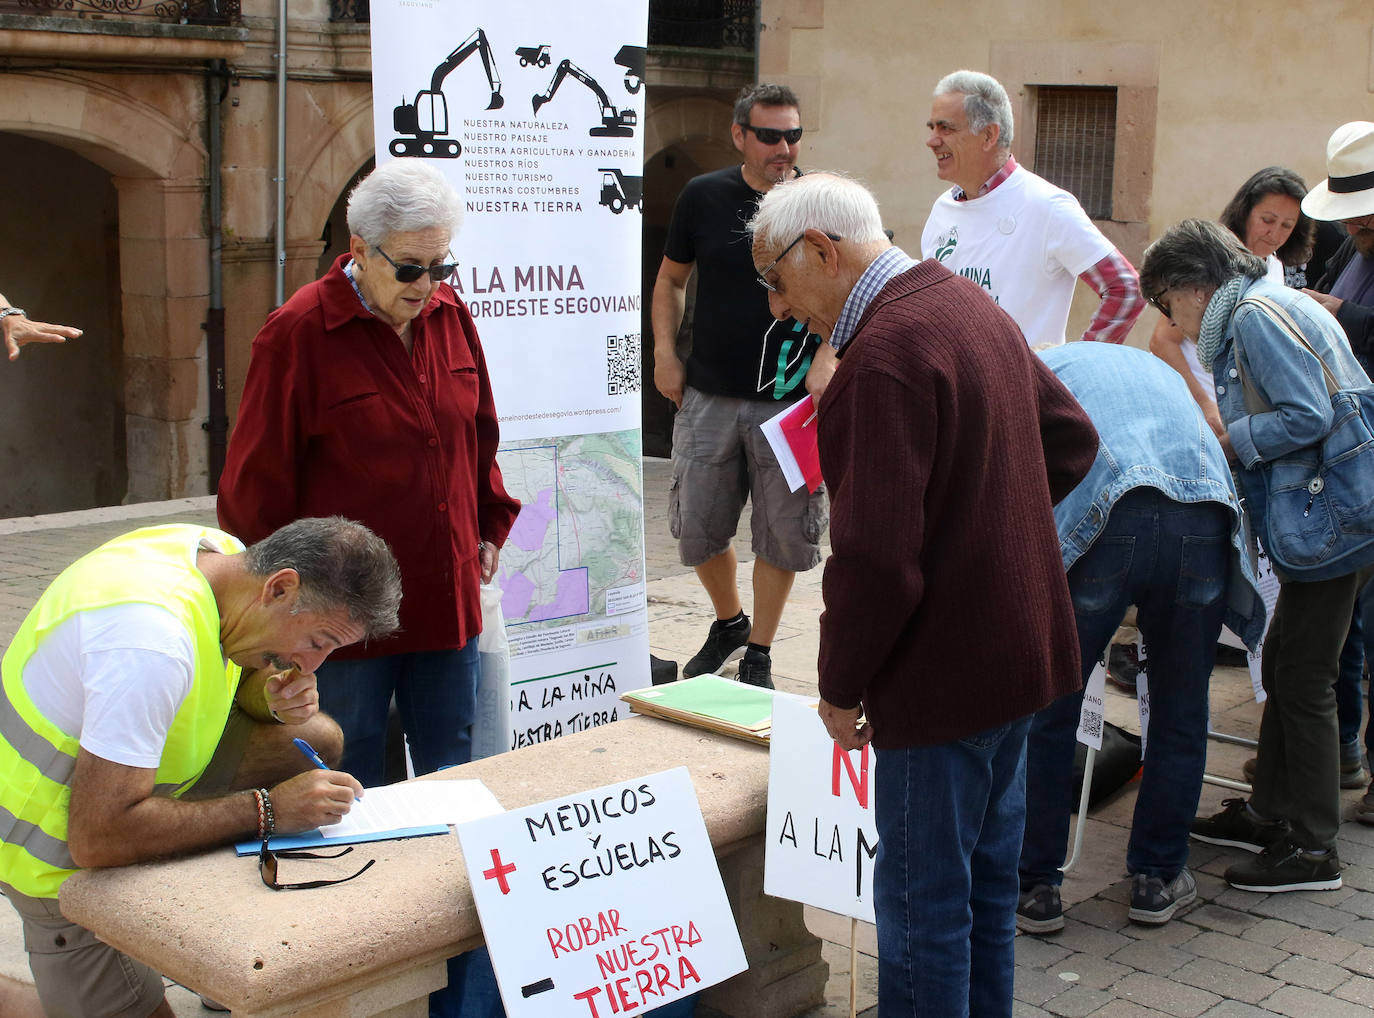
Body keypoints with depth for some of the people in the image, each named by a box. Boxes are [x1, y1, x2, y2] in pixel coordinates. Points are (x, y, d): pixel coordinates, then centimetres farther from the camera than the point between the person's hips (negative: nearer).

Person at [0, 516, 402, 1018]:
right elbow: (97, 838, -38)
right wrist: (266, 810, -32)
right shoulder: (152, 640, -36)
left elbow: (240, 674, 11)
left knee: (317, 739, 0)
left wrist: (275, 699, -13)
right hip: (61, 856, -8)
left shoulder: (222, 552, -9)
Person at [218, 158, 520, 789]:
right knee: (350, 782, 7)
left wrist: (490, 528, 16)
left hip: (448, 597, 5)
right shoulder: (297, 332, -12)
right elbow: (257, 479, -8)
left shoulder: (449, 314, 5)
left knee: (452, 773, 14)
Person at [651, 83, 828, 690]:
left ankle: (758, 652, 24)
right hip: (709, 395, 2)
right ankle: (728, 622, 36)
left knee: (781, 532, 5)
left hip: (791, 403, -2)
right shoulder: (703, 196, 2)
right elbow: (671, 279, 15)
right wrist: (665, 352, 5)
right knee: (696, 527, 8)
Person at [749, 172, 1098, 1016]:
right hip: (1019, 650, 10)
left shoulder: (886, 351, -22)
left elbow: (875, 555, -25)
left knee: (922, 910, 3)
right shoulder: (971, 306, 8)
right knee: (987, 883, 21)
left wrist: (841, 687, -12)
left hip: (944, 674, -10)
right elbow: (1072, 440, 19)